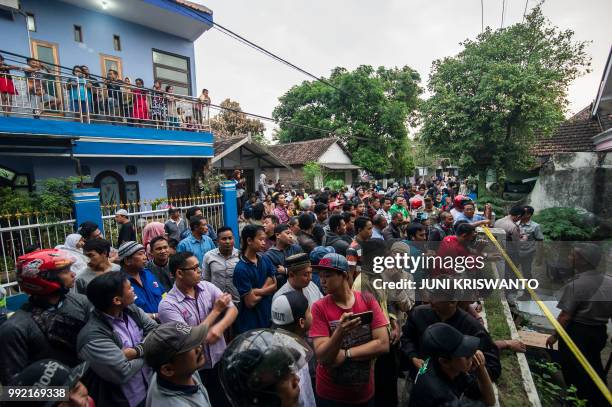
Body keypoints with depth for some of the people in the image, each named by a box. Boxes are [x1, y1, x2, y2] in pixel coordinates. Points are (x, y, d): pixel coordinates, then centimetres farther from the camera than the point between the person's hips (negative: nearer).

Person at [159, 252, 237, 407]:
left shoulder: (207, 286, -6)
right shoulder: (167, 305, -19)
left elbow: (233, 309, -8)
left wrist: (220, 327, -28)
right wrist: (216, 310, -19)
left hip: (220, 359, 4)